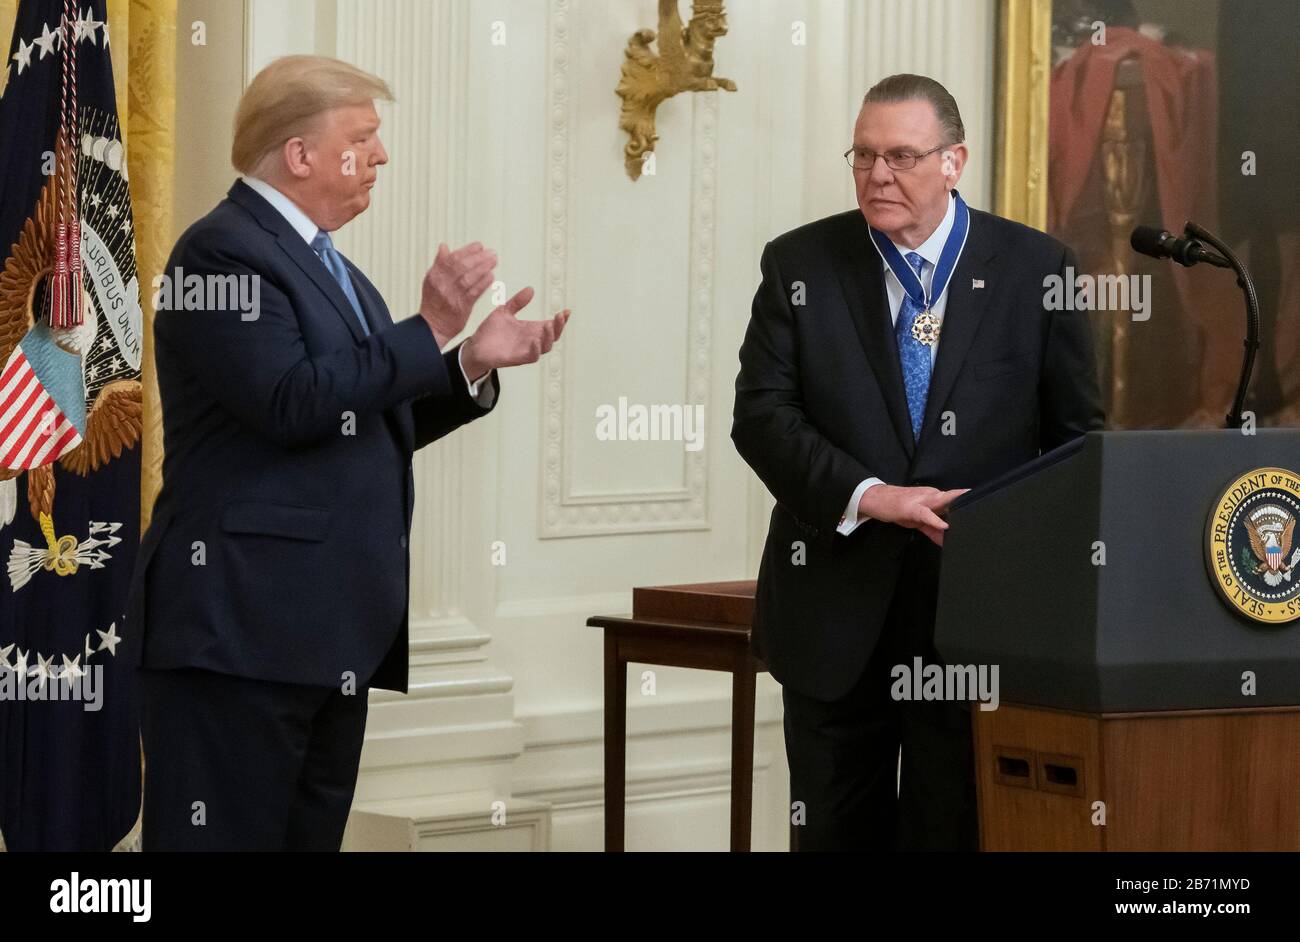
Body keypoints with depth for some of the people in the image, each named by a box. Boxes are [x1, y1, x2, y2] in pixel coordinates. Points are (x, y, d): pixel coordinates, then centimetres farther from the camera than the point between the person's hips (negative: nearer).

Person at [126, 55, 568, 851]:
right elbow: (293, 403, -19)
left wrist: (473, 364, 8)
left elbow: (370, 430, 21)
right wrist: (430, 332, -16)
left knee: (311, 836, 8)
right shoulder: (224, 251, -8)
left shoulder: (329, 267, 21)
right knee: (228, 836, -8)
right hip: (244, 625, -9)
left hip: (332, 633, 9)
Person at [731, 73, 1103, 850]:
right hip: (838, 610, 1)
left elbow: (1077, 434, 5)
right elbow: (761, 414, -4)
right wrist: (871, 496, -19)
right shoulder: (800, 264, 3)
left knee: (956, 830, 3)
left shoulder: (1035, 268, 2)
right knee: (836, 833, 8)